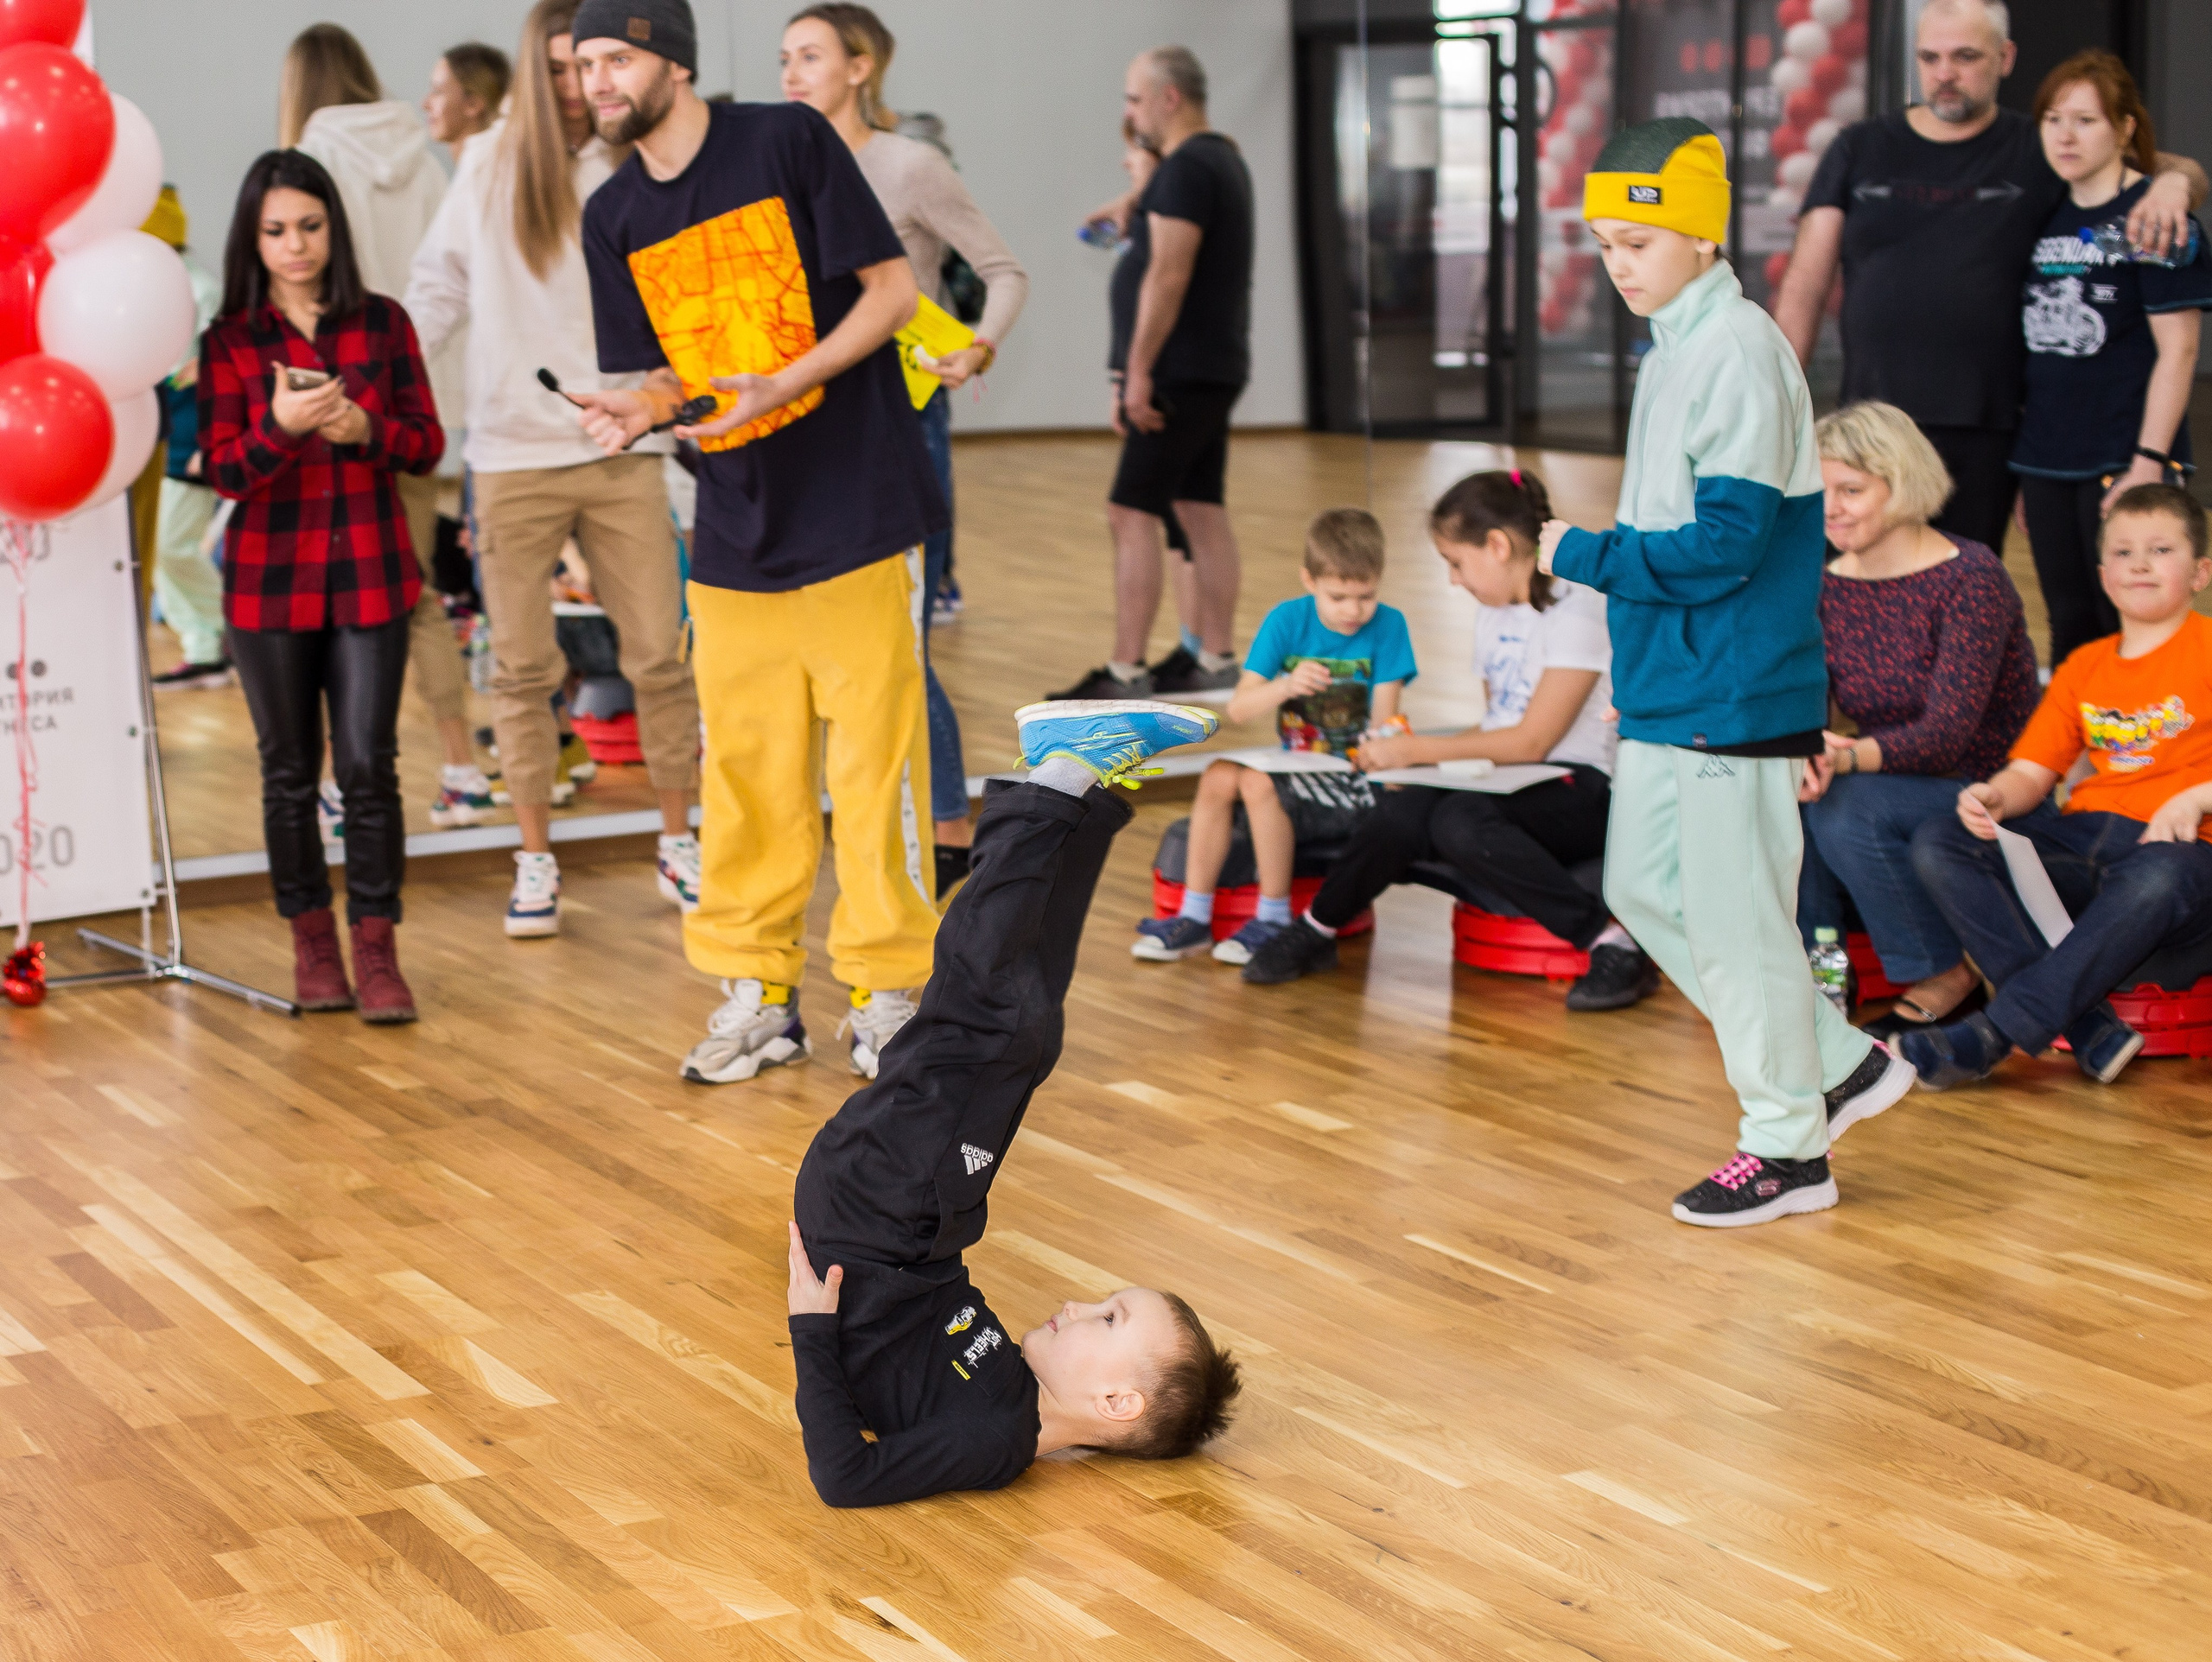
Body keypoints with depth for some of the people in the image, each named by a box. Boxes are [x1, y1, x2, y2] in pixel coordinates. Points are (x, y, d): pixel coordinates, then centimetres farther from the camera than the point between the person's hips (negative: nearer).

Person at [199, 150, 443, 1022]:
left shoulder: (383, 322, 4)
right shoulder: (229, 342, 1)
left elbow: (426, 442, 3)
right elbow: (223, 471, -5)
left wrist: (364, 428, -16)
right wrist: (281, 426, -23)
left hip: (369, 577, 0)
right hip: (269, 581, 0)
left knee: (369, 767, -4)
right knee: (290, 771, 7)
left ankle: (376, 948, 4)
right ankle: (312, 946, 18)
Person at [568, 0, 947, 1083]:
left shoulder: (789, 142, -7)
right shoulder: (614, 218, 8)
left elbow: (893, 288, -6)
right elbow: (662, 371, 13)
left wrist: (781, 387, -18)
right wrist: (634, 411, -11)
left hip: (857, 508, -4)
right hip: (733, 533, 5)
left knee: (874, 755, 0)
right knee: (745, 768, 7)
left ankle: (888, 986, 11)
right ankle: (756, 993, 18)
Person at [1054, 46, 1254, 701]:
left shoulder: (1185, 168, -15)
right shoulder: (1224, 159, 17)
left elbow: (1168, 275, -22)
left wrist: (1139, 371, -21)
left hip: (1180, 371, -10)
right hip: (1215, 369, 10)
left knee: (1132, 512, -9)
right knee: (1201, 509, 11)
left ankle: (1126, 673, -10)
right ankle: (1214, 660, 14)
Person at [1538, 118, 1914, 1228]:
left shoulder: (1740, 351, -17)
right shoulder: (1672, 346, 12)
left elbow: (1724, 547, -22)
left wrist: (1578, 555, -16)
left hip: (1732, 694, -10)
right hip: (1666, 683, 10)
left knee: (1734, 914, -2)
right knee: (1643, 888, 15)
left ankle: (1789, 1147, 13)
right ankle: (1839, 1064, 25)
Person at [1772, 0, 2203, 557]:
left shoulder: (2039, 155, 7)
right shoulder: (1860, 150, 9)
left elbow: (2183, 172, 12)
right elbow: (1805, 287, 7)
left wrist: (2172, 182, -14)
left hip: (1986, 433, 0)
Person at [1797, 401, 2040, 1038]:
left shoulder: (1971, 579, -16)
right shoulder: (1826, 588, 4)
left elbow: (1949, 733, -25)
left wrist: (1848, 757, -41)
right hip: (1893, 793, 5)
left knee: (1847, 808, -31)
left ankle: (1949, 977, -11)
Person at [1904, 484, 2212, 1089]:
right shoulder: (2084, 668, 20)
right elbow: (2032, 771, 13)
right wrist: (1995, 798, -9)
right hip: (2083, 836, 6)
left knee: (2160, 877, -43)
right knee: (1937, 845, -15)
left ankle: (1995, 1033, -38)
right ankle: (2091, 1027, -30)